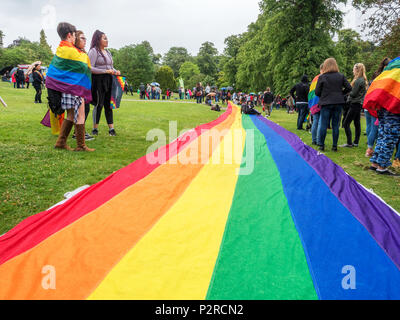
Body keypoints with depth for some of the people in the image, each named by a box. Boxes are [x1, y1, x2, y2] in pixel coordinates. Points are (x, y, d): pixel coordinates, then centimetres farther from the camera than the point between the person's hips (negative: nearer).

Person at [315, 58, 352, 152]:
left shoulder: (322, 77, -4)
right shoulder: (341, 76, 4)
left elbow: (317, 92, -4)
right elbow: (349, 88, 1)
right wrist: (341, 93, 15)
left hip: (326, 103, -2)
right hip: (338, 103, 2)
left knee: (323, 125, 4)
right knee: (335, 125, 7)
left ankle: (321, 145, 7)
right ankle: (335, 146, 9)